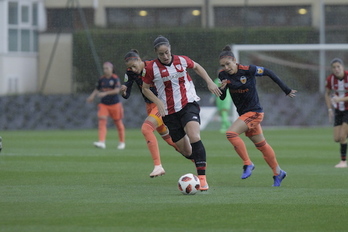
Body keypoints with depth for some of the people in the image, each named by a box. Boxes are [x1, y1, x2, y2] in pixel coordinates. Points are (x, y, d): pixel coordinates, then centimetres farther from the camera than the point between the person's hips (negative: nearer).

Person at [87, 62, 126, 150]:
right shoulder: (101, 79, 4)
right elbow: (97, 89, 16)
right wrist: (92, 96, -3)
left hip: (115, 104, -3)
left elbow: (117, 90, -20)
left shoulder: (115, 78, -9)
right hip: (103, 104, 3)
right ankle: (102, 142, -22)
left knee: (118, 123, 7)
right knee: (101, 120, -15)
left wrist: (105, 93, -29)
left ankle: (122, 142, 25)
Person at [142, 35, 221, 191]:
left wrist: (210, 82, 9)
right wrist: (158, 103, -9)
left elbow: (197, 67, 20)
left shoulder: (182, 61, -1)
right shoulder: (151, 68, -6)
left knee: (194, 136, -27)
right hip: (169, 112, 1)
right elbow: (145, 89, 6)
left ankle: (202, 178, -29)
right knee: (185, 151, 3)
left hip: (188, 104, -1)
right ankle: (201, 161, 39)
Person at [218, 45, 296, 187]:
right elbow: (222, 98, 4)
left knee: (231, 134, -23)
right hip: (243, 114, 7)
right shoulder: (224, 75, -3)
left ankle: (248, 164, -12)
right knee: (261, 145, 16)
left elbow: (268, 73, -5)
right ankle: (278, 173, 30)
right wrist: (222, 88, -20)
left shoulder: (248, 70, -19)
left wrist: (286, 90, 2)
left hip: (254, 112, -6)